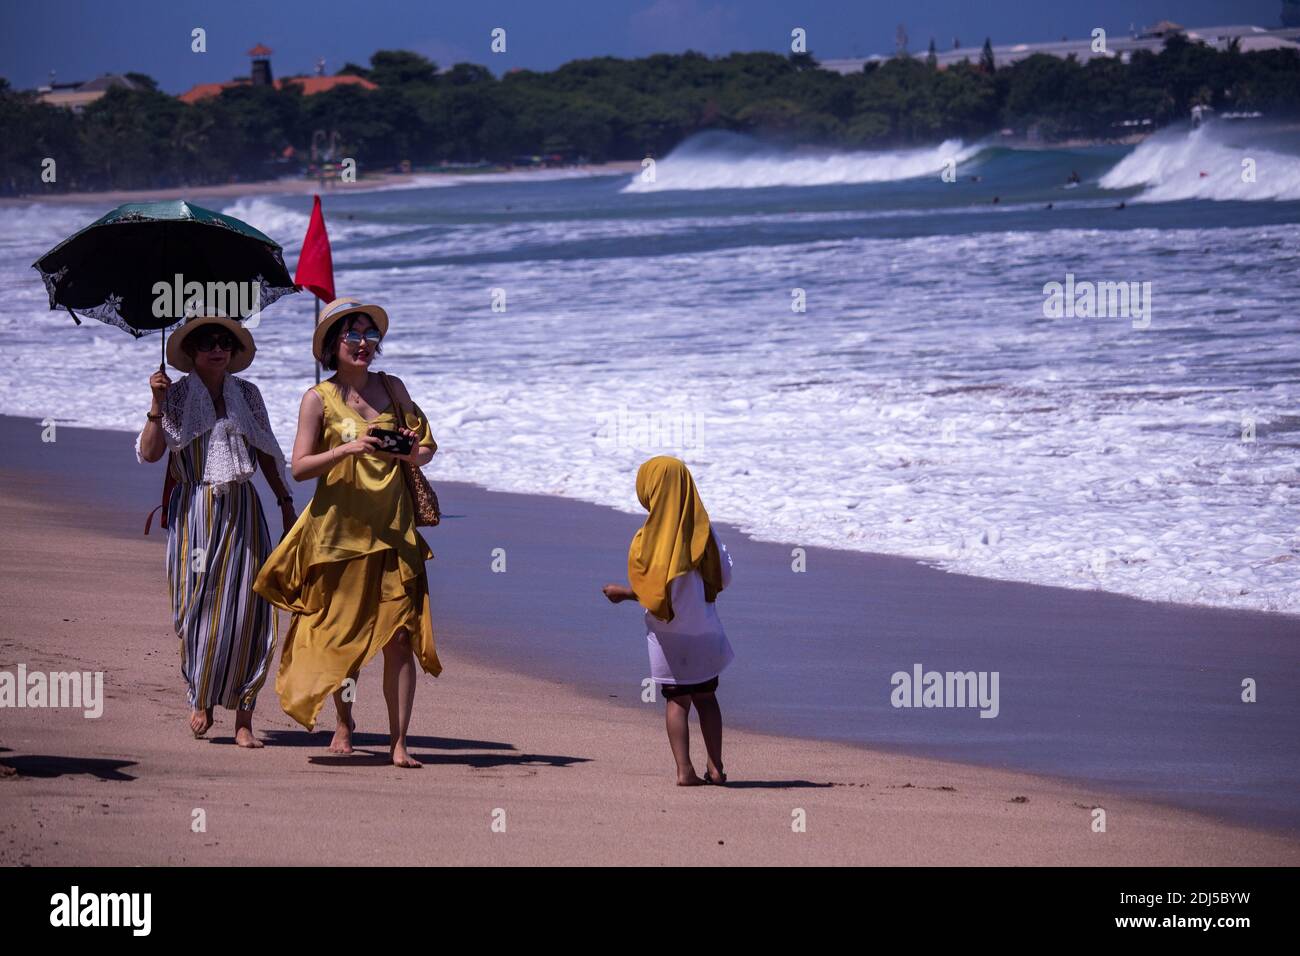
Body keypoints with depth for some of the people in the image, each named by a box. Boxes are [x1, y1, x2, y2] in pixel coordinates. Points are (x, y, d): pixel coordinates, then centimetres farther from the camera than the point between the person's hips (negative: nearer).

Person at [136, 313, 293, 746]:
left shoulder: (246, 394, 8)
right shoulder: (177, 396, 1)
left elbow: (266, 452, 17)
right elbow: (149, 452, -8)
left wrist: (285, 501, 16)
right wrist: (157, 404, -16)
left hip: (241, 510, 2)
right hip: (194, 512, -2)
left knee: (245, 610, -4)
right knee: (196, 607, -2)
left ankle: (243, 718, 1)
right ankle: (200, 698, 20)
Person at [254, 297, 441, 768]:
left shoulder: (392, 389, 9)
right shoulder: (318, 399, -1)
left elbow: (427, 447, 15)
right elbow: (300, 467, -7)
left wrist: (411, 452, -9)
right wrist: (348, 449, -21)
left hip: (393, 528, 2)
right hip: (339, 529, -2)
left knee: (399, 633, -9)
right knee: (341, 632, 7)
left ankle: (398, 742, -8)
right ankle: (344, 722, 32)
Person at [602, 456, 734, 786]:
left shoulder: (651, 536, -17)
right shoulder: (703, 529, -6)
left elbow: (654, 594, -18)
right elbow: (724, 576, -2)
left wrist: (621, 593, -1)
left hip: (669, 635, -3)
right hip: (704, 631, 3)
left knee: (676, 700, 8)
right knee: (706, 697, 16)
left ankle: (684, 769, 0)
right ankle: (715, 767, 14)